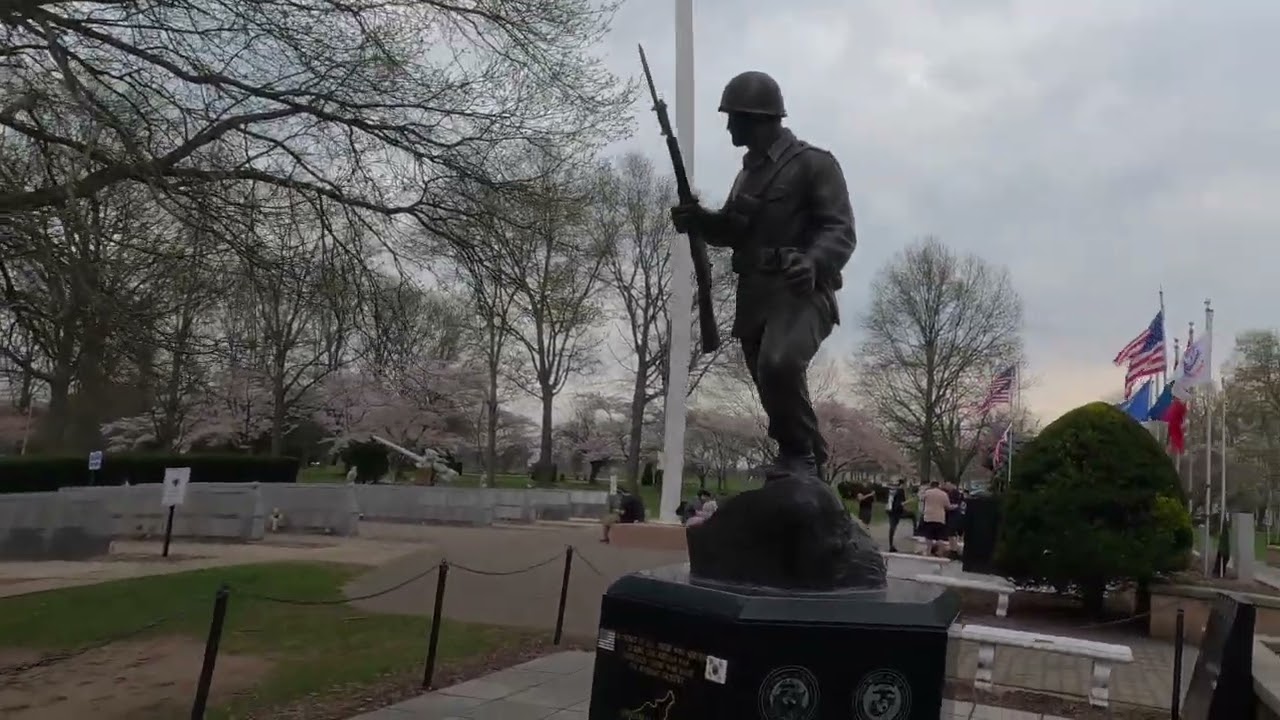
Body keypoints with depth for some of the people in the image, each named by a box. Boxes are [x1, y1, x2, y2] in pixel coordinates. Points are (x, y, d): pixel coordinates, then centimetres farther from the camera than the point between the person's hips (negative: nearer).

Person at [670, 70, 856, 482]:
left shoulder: (814, 164, -5)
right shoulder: (748, 172, 19)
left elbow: (841, 231, -13)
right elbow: (734, 231, 27)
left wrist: (813, 263, -33)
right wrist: (698, 220, 6)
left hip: (800, 293, -8)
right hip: (754, 297, 8)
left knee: (779, 364, -32)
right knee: (772, 384, 9)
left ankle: (800, 455, -11)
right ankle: (805, 464, 26)